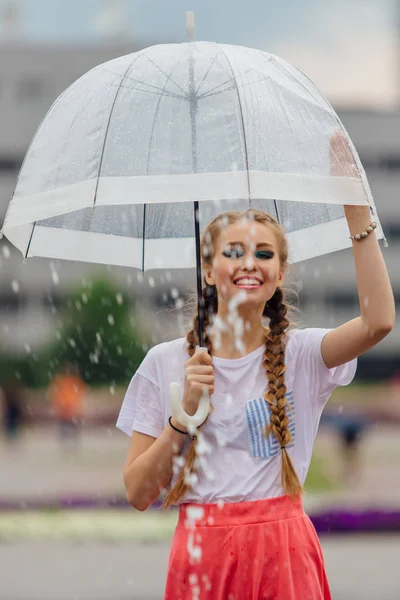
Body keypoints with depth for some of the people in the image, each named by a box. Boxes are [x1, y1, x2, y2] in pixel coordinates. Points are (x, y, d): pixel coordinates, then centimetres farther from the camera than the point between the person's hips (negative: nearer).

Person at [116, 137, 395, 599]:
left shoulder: (297, 354, 2)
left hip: (281, 555, 0)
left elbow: (378, 321, -19)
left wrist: (356, 209, -20)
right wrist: (185, 414, -12)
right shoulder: (166, 363, 4)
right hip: (202, 554, 0)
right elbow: (137, 493, 2)